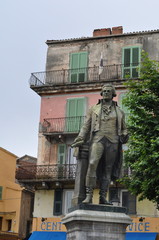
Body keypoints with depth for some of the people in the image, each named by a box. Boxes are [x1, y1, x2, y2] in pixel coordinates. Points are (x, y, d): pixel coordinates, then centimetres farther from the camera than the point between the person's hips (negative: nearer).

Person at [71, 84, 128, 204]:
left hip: (113, 141, 2)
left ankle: (103, 197, 1)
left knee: (107, 170, -1)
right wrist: (80, 140, 0)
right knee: (92, 164, -22)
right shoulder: (94, 109, 17)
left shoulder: (119, 111, 19)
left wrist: (125, 136, -1)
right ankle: (89, 195, -22)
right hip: (98, 139, -2)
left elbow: (123, 129, 23)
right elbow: (86, 126, 12)